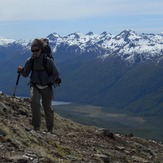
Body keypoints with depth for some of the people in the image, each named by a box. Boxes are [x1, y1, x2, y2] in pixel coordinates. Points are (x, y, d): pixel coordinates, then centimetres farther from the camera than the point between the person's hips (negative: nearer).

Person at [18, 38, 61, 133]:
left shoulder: (48, 61, -17)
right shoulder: (30, 61, -8)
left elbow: (56, 74, -10)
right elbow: (25, 74, -2)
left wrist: (47, 81, -21)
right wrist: (21, 70, -22)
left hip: (47, 87, -1)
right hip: (35, 86, 1)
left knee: (47, 107, 7)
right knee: (34, 102, -22)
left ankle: (50, 129, 23)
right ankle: (36, 127, -15)